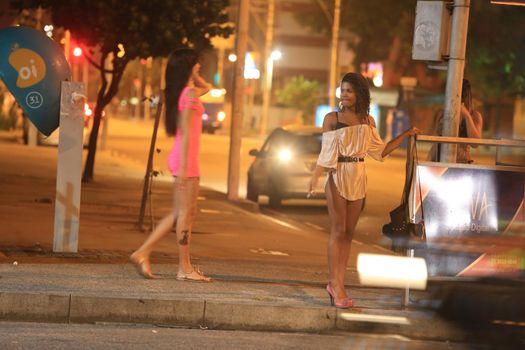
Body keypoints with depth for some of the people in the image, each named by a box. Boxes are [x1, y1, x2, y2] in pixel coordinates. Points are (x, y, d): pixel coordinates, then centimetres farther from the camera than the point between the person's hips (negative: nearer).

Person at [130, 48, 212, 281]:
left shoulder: (182, 92, 14)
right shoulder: (191, 93, -13)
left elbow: (206, 87, 35)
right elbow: (185, 132, -17)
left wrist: (194, 77, 17)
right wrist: (184, 167, -20)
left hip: (182, 159, 9)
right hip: (185, 158, -9)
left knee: (181, 214, 13)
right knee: (185, 214, -4)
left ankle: (143, 253, 11)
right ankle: (185, 268, 1)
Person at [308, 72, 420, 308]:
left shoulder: (367, 120, 10)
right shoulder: (332, 118, -2)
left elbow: (380, 151, 13)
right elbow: (325, 153, -5)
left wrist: (406, 135, 13)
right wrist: (315, 175, -20)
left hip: (358, 178, 4)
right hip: (338, 176, -4)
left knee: (348, 233, 4)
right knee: (338, 231, -6)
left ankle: (337, 283, 7)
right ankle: (336, 285, -5)